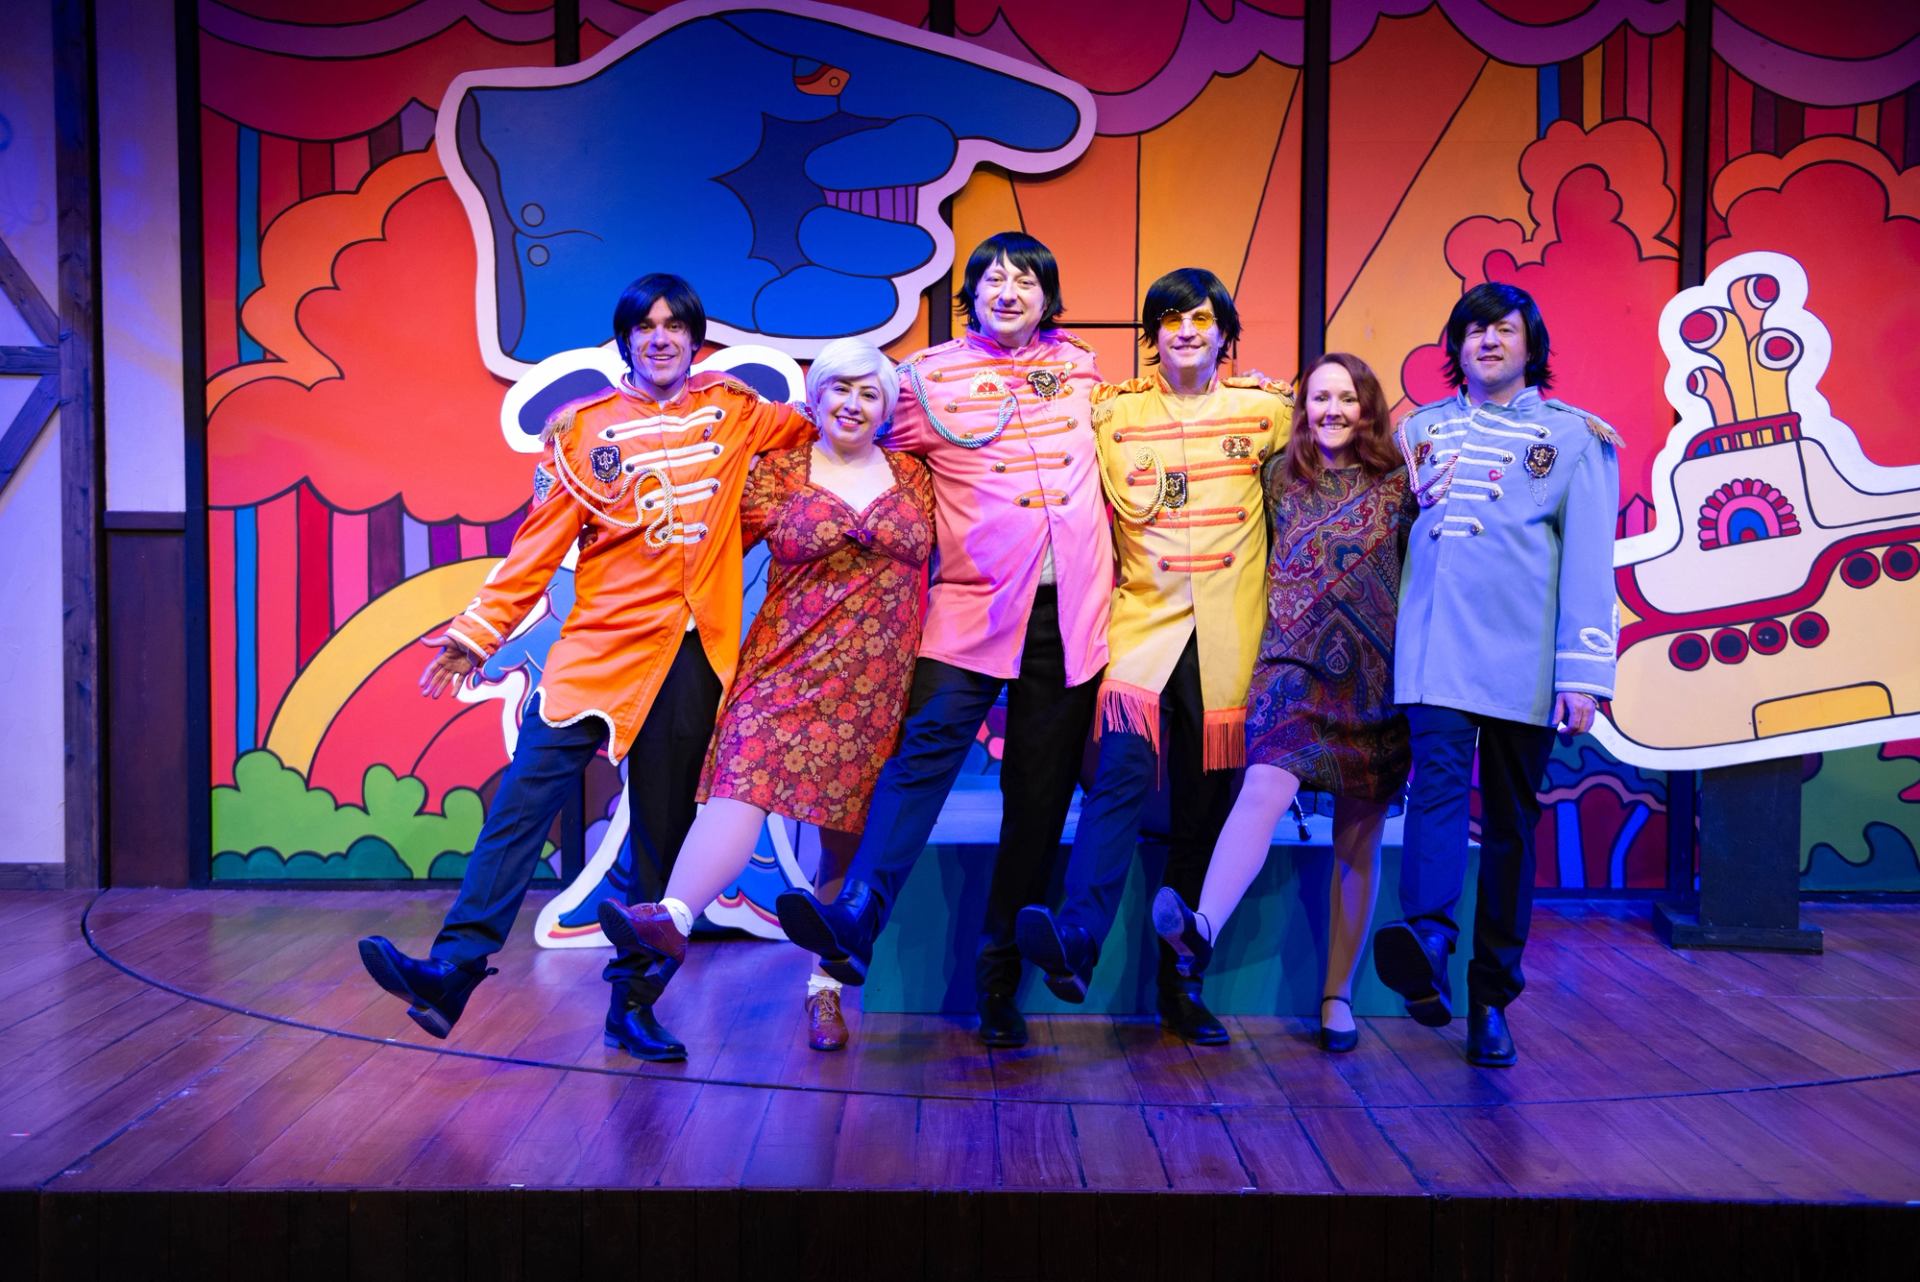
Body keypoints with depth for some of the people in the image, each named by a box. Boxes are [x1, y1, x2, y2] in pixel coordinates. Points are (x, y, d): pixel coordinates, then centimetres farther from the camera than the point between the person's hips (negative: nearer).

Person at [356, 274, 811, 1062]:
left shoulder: (733, 410, 9)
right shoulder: (581, 428, 5)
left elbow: (813, 430, 28)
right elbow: (538, 547, 5)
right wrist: (478, 632, 1)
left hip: (695, 655, 1)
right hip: (603, 645, -1)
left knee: (664, 832, 7)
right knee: (526, 797, -15)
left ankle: (633, 1003, 17)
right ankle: (452, 971, -12)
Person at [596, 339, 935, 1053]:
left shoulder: (913, 477, 11)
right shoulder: (777, 473, 6)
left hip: (876, 686, 2)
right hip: (788, 666, -2)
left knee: (848, 835, 5)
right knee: (744, 780, -25)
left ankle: (825, 985, 16)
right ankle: (672, 920, -44)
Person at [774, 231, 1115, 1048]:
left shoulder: (1080, 368, 14)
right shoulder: (929, 376, 5)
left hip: (1068, 612, 2)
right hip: (973, 604, -2)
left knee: (1039, 795, 3)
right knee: (929, 740, -25)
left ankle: (1000, 981, 11)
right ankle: (856, 921, -31)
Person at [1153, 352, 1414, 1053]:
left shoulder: (1397, 484, 4)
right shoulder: (1280, 477, 7)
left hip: (1376, 679, 1)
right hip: (1294, 668, 0)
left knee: (1358, 842, 6)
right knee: (1267, 787, -26)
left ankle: (1338, 995, 15)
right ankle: (1201, 929, -44)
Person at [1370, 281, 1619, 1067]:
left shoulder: (1574, 437, 7)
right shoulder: (1421, 429, 15)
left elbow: (1589, 562, -1)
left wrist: (1584, 672, -8)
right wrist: (1411, 498, 6)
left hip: (1524, 657, -1)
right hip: (1437, 644, 1)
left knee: (1510, 820, 3)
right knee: (1439, 775, -22)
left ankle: (1491, 1000, 11)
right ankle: (1427, 941, -39)